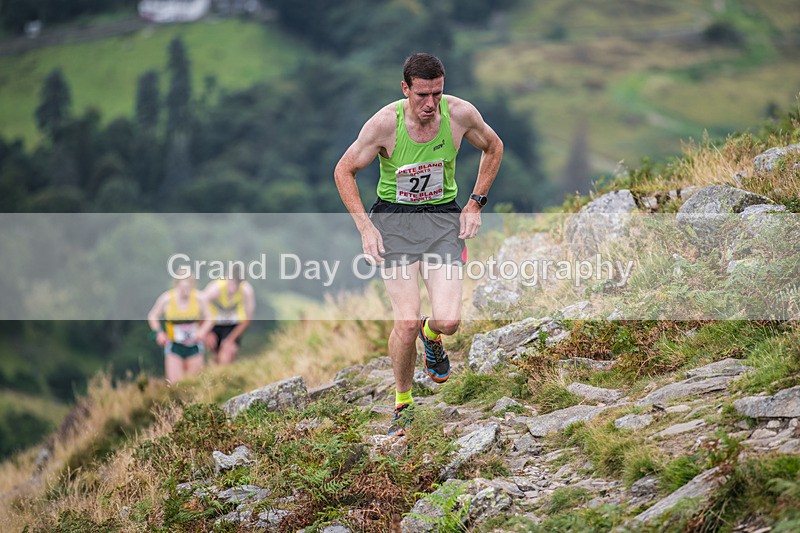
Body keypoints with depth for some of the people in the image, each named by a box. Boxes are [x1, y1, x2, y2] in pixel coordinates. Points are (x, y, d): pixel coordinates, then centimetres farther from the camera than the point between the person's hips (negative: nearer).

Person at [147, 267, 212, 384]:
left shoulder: (199, 298, -6)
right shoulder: (166, 299, -10)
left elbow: (208, 319, 6)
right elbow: (152, 316, 4)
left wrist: (202, 332, -13)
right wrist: (158, 332, -12)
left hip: (194, 346, 2)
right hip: (174, 346, -2)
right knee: (174, 384, -13)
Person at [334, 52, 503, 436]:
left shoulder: (460, 114, -13)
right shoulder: (385, 123, -18)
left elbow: (493, 148, 9)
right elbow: (344, 171, -4)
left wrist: (475, 204, 4)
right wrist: (365, 226, -10)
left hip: (443, 218, 2)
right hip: (394, 218, -2)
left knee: (448, 321, -15)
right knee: (406, 322, -14)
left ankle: (432, 335, 25)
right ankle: (402, 402, 12)